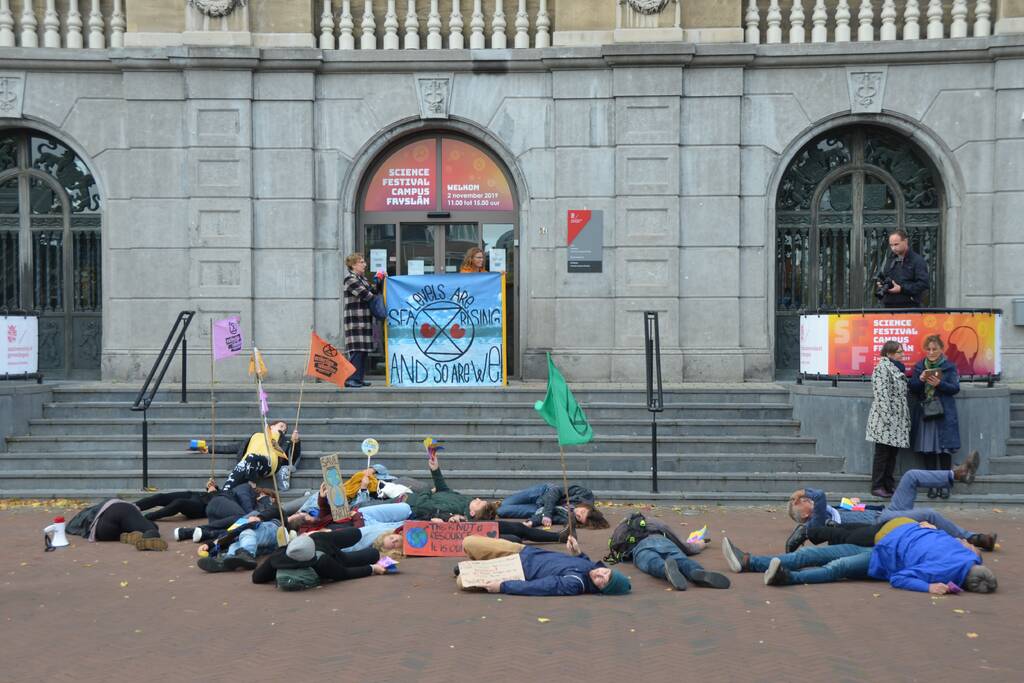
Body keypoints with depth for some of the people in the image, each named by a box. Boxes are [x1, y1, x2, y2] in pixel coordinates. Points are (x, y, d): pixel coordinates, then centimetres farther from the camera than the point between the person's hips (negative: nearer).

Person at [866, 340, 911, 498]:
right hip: (885, 419, -9)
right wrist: (887, 416, -23)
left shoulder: (897, 368, 18)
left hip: (898, 420, 9)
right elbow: (881, 394, -18)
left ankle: (889, 485, 15)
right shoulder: (882, 368, -11)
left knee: (892, 453, 10)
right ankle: (877, 486, 2)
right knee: (882, 453, -3)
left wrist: (906, 417, 18)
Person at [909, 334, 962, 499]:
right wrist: (920, 380, -12)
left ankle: (945, 483, 5)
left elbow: (955, 388, -2)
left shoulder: (949, 367, 3)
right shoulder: (919, 366, 10)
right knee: (930, 450, 3)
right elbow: (912, 389, 8)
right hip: (925, 412, 2)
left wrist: (939, 383, -18)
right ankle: (934, 483, 10)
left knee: (944, 449, -3)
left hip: (944, 413, -2)